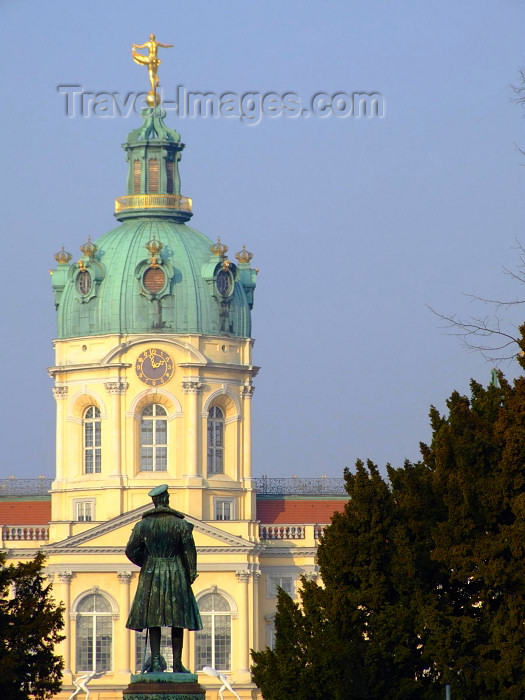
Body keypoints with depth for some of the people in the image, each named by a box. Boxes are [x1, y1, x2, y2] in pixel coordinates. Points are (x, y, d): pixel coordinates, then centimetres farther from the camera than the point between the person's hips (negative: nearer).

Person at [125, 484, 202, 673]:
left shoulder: (142, 525, 1)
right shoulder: (180, 524, -4)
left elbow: (131, 551, 3)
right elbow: (190, 551, -5)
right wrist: (191, 574, 7)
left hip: (151, 574, 1)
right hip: (176, 575, -1)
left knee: (153, 620, 3)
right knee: (177, 622, 3)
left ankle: (156, 659, -8)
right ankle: (177, 663, 2)